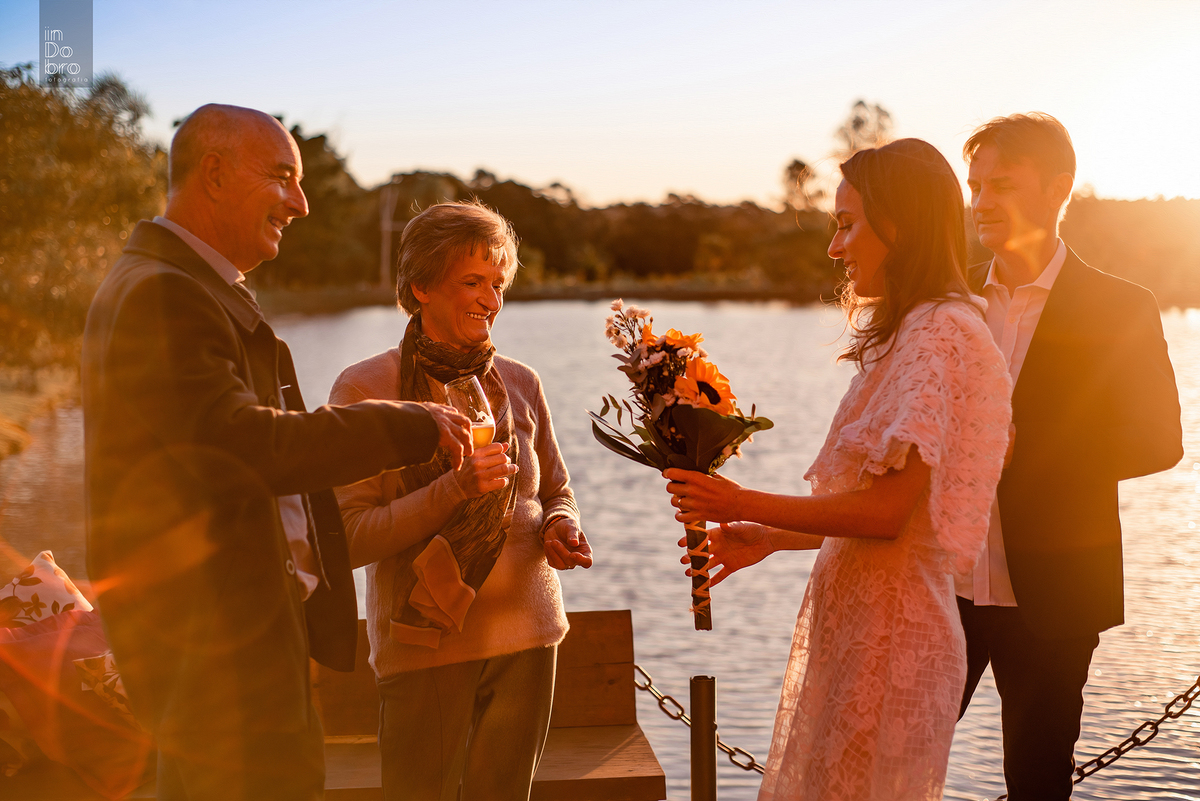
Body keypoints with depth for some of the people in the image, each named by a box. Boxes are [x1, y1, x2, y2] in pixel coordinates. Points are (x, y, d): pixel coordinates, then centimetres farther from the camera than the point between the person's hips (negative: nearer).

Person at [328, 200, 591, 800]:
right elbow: (351, 537, -12)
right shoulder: (362, 390, -7)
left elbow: (557, 495, 17)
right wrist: (455, 489, -23)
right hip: (425, 642, -4)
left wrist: (560, 531, -6)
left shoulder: (520, 384, 6)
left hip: (525, 636, 4)